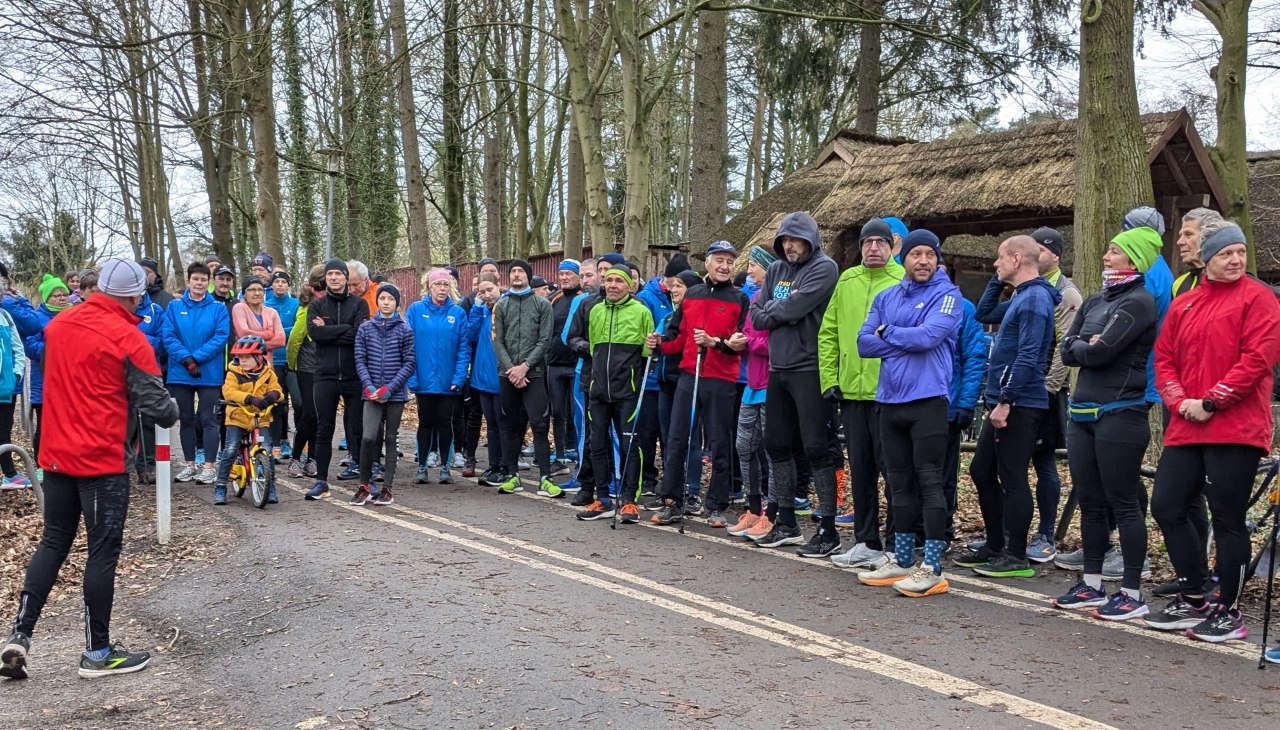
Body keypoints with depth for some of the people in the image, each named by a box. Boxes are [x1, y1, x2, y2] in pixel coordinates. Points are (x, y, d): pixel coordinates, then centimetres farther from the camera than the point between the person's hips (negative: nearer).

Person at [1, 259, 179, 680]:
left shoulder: (58, 325, 5)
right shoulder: (129, 339, -14)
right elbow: (155, 402, -11)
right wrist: (173, 415, 9)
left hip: (56, 456, 6)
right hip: (103, 461, -6)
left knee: (53, 543, 17)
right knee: (103, 551, 3)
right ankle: (97, 653, 11)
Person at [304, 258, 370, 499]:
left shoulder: (358, 304, 5)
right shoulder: (316, 306, 9)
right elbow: (314, 332, -10)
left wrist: (328, 330, -10)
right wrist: (345, 330, -13)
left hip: (354, 376, -1)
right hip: (325, 376, 1)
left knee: (357, 428, 5)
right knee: (324, 430, 3)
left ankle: (361, 467, 20)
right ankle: (321, 480, 8)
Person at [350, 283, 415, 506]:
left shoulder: (404, 330, 2)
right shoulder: (365, 328, 5)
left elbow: (409, 364, -1)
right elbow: (360, 360, 4)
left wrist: (389, 388, -10)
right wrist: (368, 386, -10)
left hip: (395, 394, 0)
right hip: (372, 393, 0)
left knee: (391, 439, 7)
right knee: (369, 437, -13)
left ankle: (387, 488, 13)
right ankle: (364, 486, 2)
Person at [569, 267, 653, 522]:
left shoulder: (641, 311, -2)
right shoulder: (595, 311, 13)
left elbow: (648, 351, 3)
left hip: (627, 391, -5)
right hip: (599, 389, 5)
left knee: (628, 445, -2)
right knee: (598, 445, 6)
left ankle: (628, 501, 7)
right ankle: (603, 500, 15)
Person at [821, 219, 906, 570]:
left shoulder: (905, 281, -5)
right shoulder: (847, 281, 11)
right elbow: (828, 333, 13)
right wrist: (830, 380, 7)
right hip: (852, 392, 6)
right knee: (860, 470, 13)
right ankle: (866, 542, 24)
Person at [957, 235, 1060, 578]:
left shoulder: (1034, 299, -15)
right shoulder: (1021, 296, 16)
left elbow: (1027, 357, -22)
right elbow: (982, 314, 31)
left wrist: (1005, 401, -23)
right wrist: (998, 280, 19)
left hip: (1019, 405, -10)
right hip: (1005, 403, 10)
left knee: (1012, 479, -5)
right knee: (982, 471, 15)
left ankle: (1016, 557, 2)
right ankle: (995, 547, 24)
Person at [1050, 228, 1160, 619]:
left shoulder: (1139, 301, -9)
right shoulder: (1094, 301, 16)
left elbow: (1101, 352, -18)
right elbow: (1066, 351, 9)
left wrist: (1079, 346, 0)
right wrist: (1087, 346, -9)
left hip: (1120, 414, -8)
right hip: (1082, 412, 8)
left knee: (1124, 504, -2)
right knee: (1090, 502, 13)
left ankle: (1132, 593, 6)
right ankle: (1091, 584, 22)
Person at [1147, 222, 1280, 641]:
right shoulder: (1184, 304, 15)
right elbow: (1164, 359, 13)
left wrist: (1210, 403, -14)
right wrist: (1179, 402, -4)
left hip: (1235, 430, -6)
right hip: (1186, 429, 6)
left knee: (1227, 520, -1)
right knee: (1166, 507, 7)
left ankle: (1229, 611, 14)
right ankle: (1192, 600, 22)